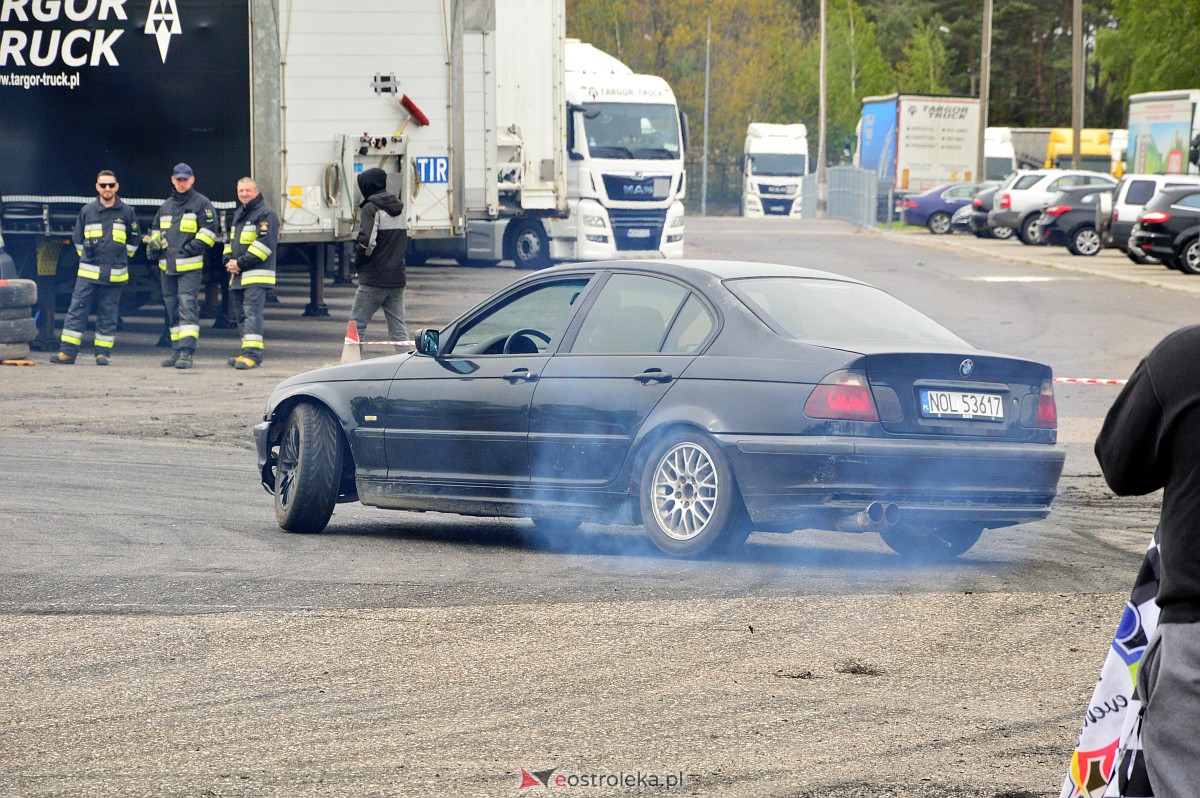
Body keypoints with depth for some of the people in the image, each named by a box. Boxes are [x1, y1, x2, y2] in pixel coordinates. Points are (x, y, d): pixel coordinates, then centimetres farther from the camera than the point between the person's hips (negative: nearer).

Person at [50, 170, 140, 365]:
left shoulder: (126, 212, 3)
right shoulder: (87, 211, 5)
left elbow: (133, 241, 15)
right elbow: (77, 239, 17)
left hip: (114, 275, -1)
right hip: (88, 274, 1)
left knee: (108, 316, 2)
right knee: (77, 311, -3)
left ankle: (103, 353, 8)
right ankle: (67, 352, -3)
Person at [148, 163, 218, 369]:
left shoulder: (201, 204, 0)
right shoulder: (166, 206, 20)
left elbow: (209, 233, -6)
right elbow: (156, 229, 31)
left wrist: (190, 249, -14)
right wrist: (154, 243, 9)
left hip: (190, 268, -7)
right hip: (167, 267, 7)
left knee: (187, 307, -16)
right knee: (173, 311, 10)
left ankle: (186, 352, -22)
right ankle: (177, 351, 15)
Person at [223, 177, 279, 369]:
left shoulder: (265, 213, -7)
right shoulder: (239, 214, 22)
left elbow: (265, 243, -17)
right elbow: (231, 240, 28)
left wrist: (241, 263, -17)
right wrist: (229, 260, 6)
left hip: (256, 275, -9)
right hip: (238, 275, 9)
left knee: (252, 312, -16)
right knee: (241, 315, 10)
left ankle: (252, 353, -21)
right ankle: (249, 352, 17)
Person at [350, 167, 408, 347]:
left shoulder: (371, 209, -11)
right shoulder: (398, 208, 13)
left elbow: (367, 241, -19)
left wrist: (358, 263, -3)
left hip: (374, 279, -7)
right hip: (397, 277, 7)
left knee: (357, 324, 1)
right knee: (398, 328, 7)